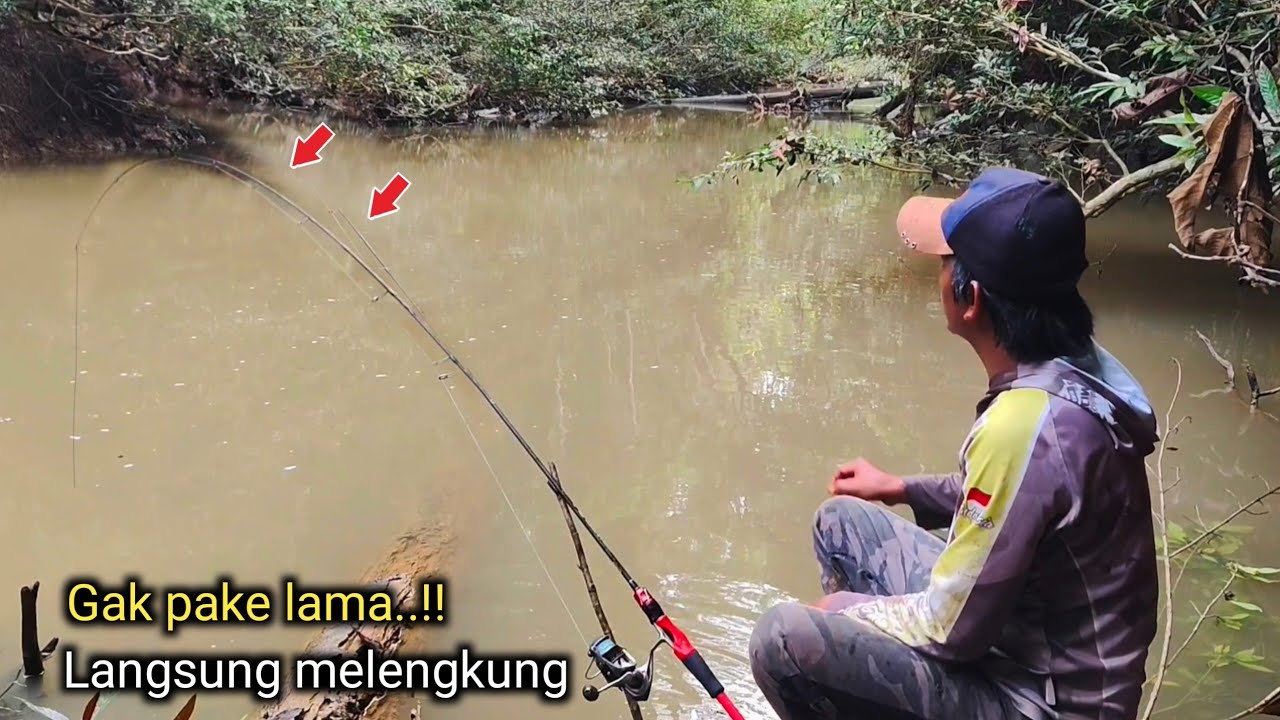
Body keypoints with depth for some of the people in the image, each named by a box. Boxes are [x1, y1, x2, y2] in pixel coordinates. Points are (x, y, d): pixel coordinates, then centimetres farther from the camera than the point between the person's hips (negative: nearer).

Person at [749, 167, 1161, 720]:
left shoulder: (1024, 425, -33)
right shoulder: (1077, 366, -5)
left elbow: (953, 630, -23)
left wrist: (843, 608, -6)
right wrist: (902, 489, 19)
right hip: (1034, 629, 9)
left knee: (783, 640, -20)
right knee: (843, 522, 14)